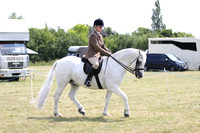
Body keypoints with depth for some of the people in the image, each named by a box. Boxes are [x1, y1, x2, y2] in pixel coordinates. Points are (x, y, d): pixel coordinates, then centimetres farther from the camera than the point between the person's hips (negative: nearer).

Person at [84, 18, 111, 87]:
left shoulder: (100, 36, 17)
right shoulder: (93, 35, -12)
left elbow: (103, 46, 19)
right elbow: (96, 46, -21)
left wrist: (109, 51, 0)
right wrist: (106, 53, -21)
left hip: (98, 54, 10)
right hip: (91, 54, -10)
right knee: (96, 64, -38)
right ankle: (87, 80, -36)